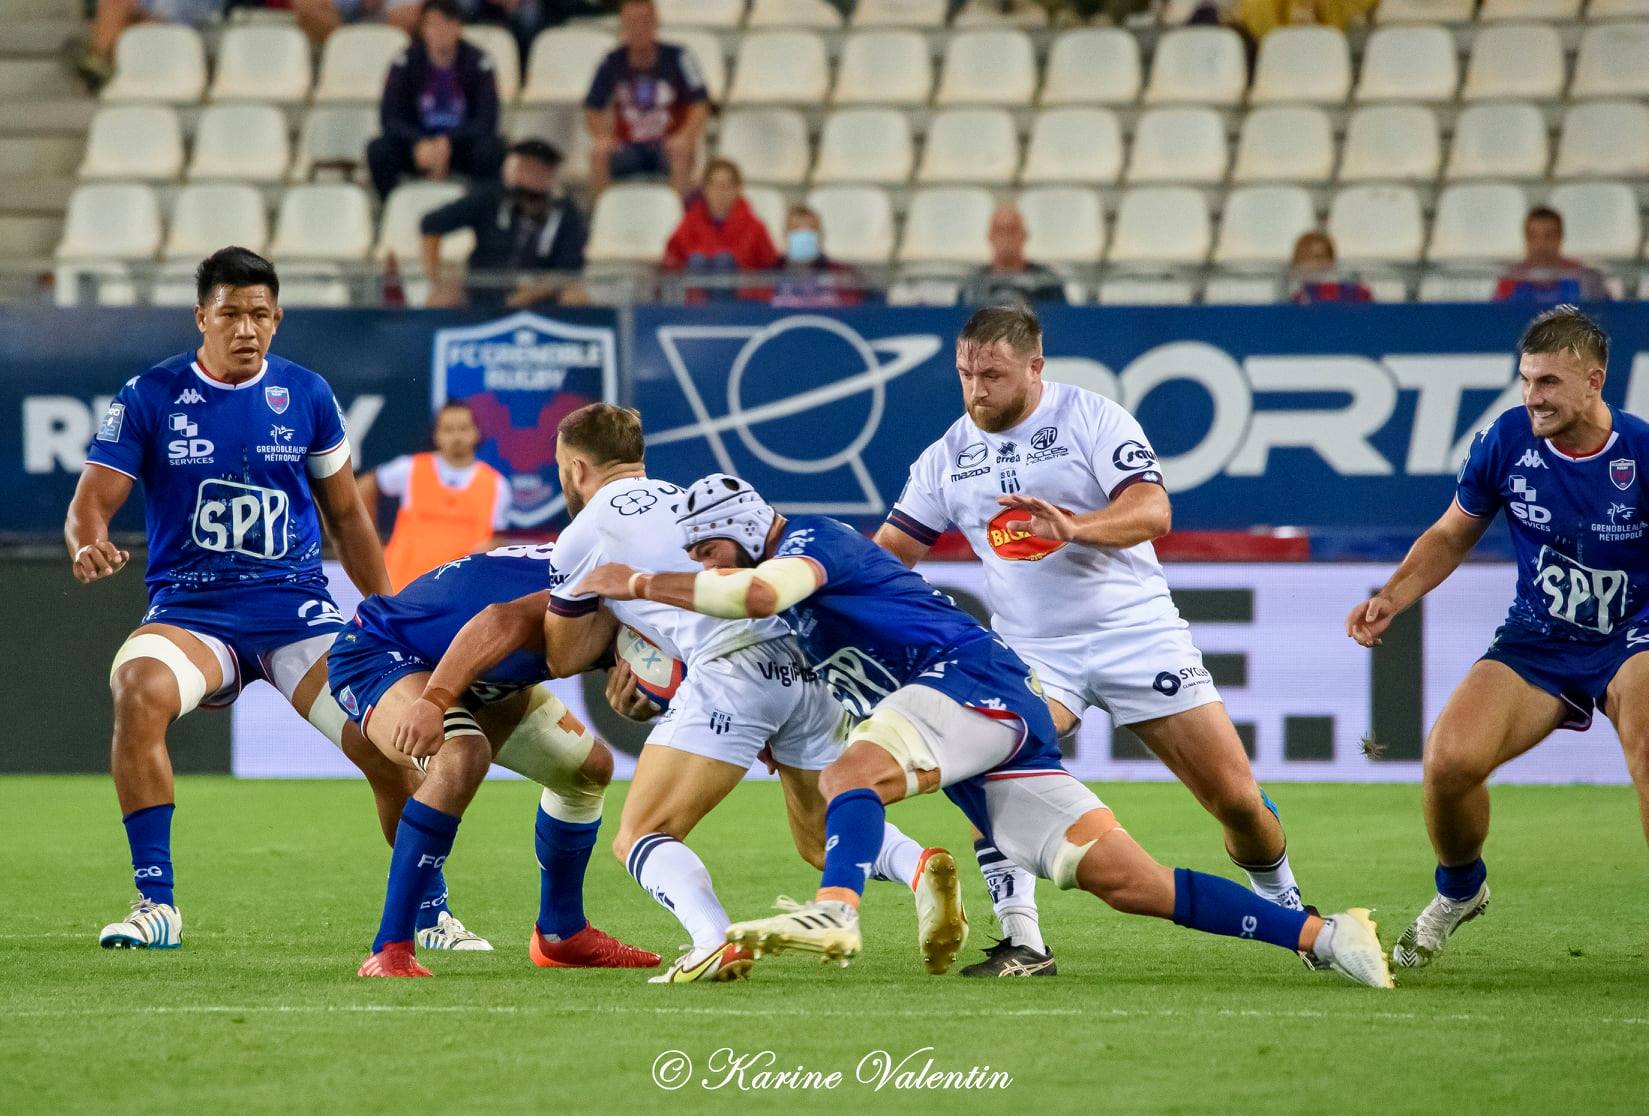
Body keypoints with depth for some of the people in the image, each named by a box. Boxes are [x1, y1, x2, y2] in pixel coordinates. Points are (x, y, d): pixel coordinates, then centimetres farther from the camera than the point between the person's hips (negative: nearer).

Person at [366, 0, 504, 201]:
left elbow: (486, 120, -14)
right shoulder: (406, 62, -7)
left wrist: (448, 143, -28)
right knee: (378, 150, -28)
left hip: (461, 144, -1)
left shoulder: (477, 62, -10)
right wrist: (419, 144, -29)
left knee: (492, 149, -33)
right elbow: (389, 117, -11)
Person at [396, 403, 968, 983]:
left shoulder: (584, 536, 10)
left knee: (641, 838, 1)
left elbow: (564, 660, 21)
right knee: (822, 839, 20)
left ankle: (716, 942, -27)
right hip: (804, 660, 7)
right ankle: (921, 868, -11)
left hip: (732, 670, -7)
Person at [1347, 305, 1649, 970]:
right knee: (1450, 759, -19)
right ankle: (1459, 890, 15)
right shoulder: (1507, 441, -8)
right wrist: (1392, 598, -4)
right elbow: (1451, 536, 9)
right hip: (1535, 642, 3)